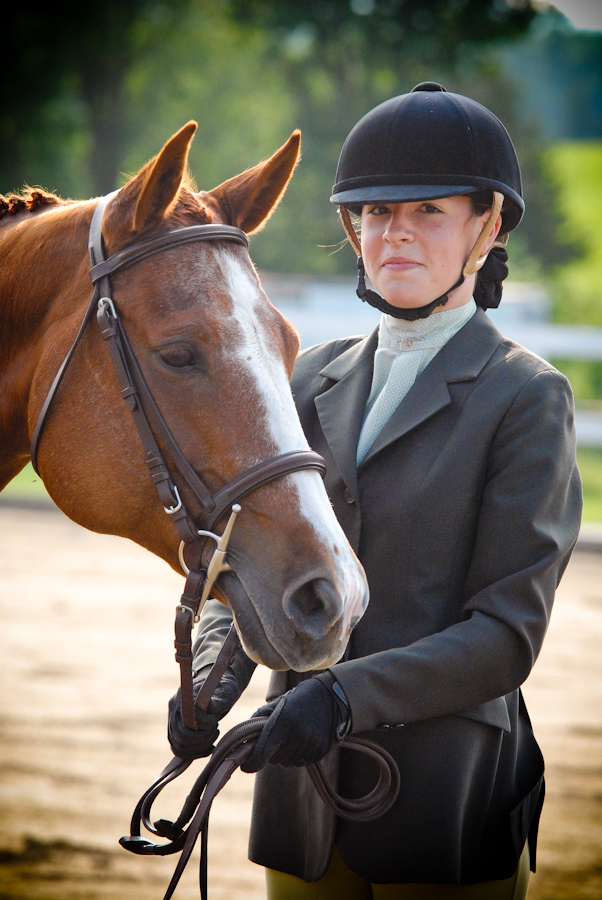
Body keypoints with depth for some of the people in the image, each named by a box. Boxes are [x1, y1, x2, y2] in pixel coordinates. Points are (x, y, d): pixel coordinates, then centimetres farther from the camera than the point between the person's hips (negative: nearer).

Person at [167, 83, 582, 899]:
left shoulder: (527, 397, -4)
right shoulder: (314, 381, 13)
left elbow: (508, 633, -11)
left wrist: (345, 695, -23)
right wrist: (213, 672, -12)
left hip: (447, 800, -4)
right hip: (305, 797, 5)